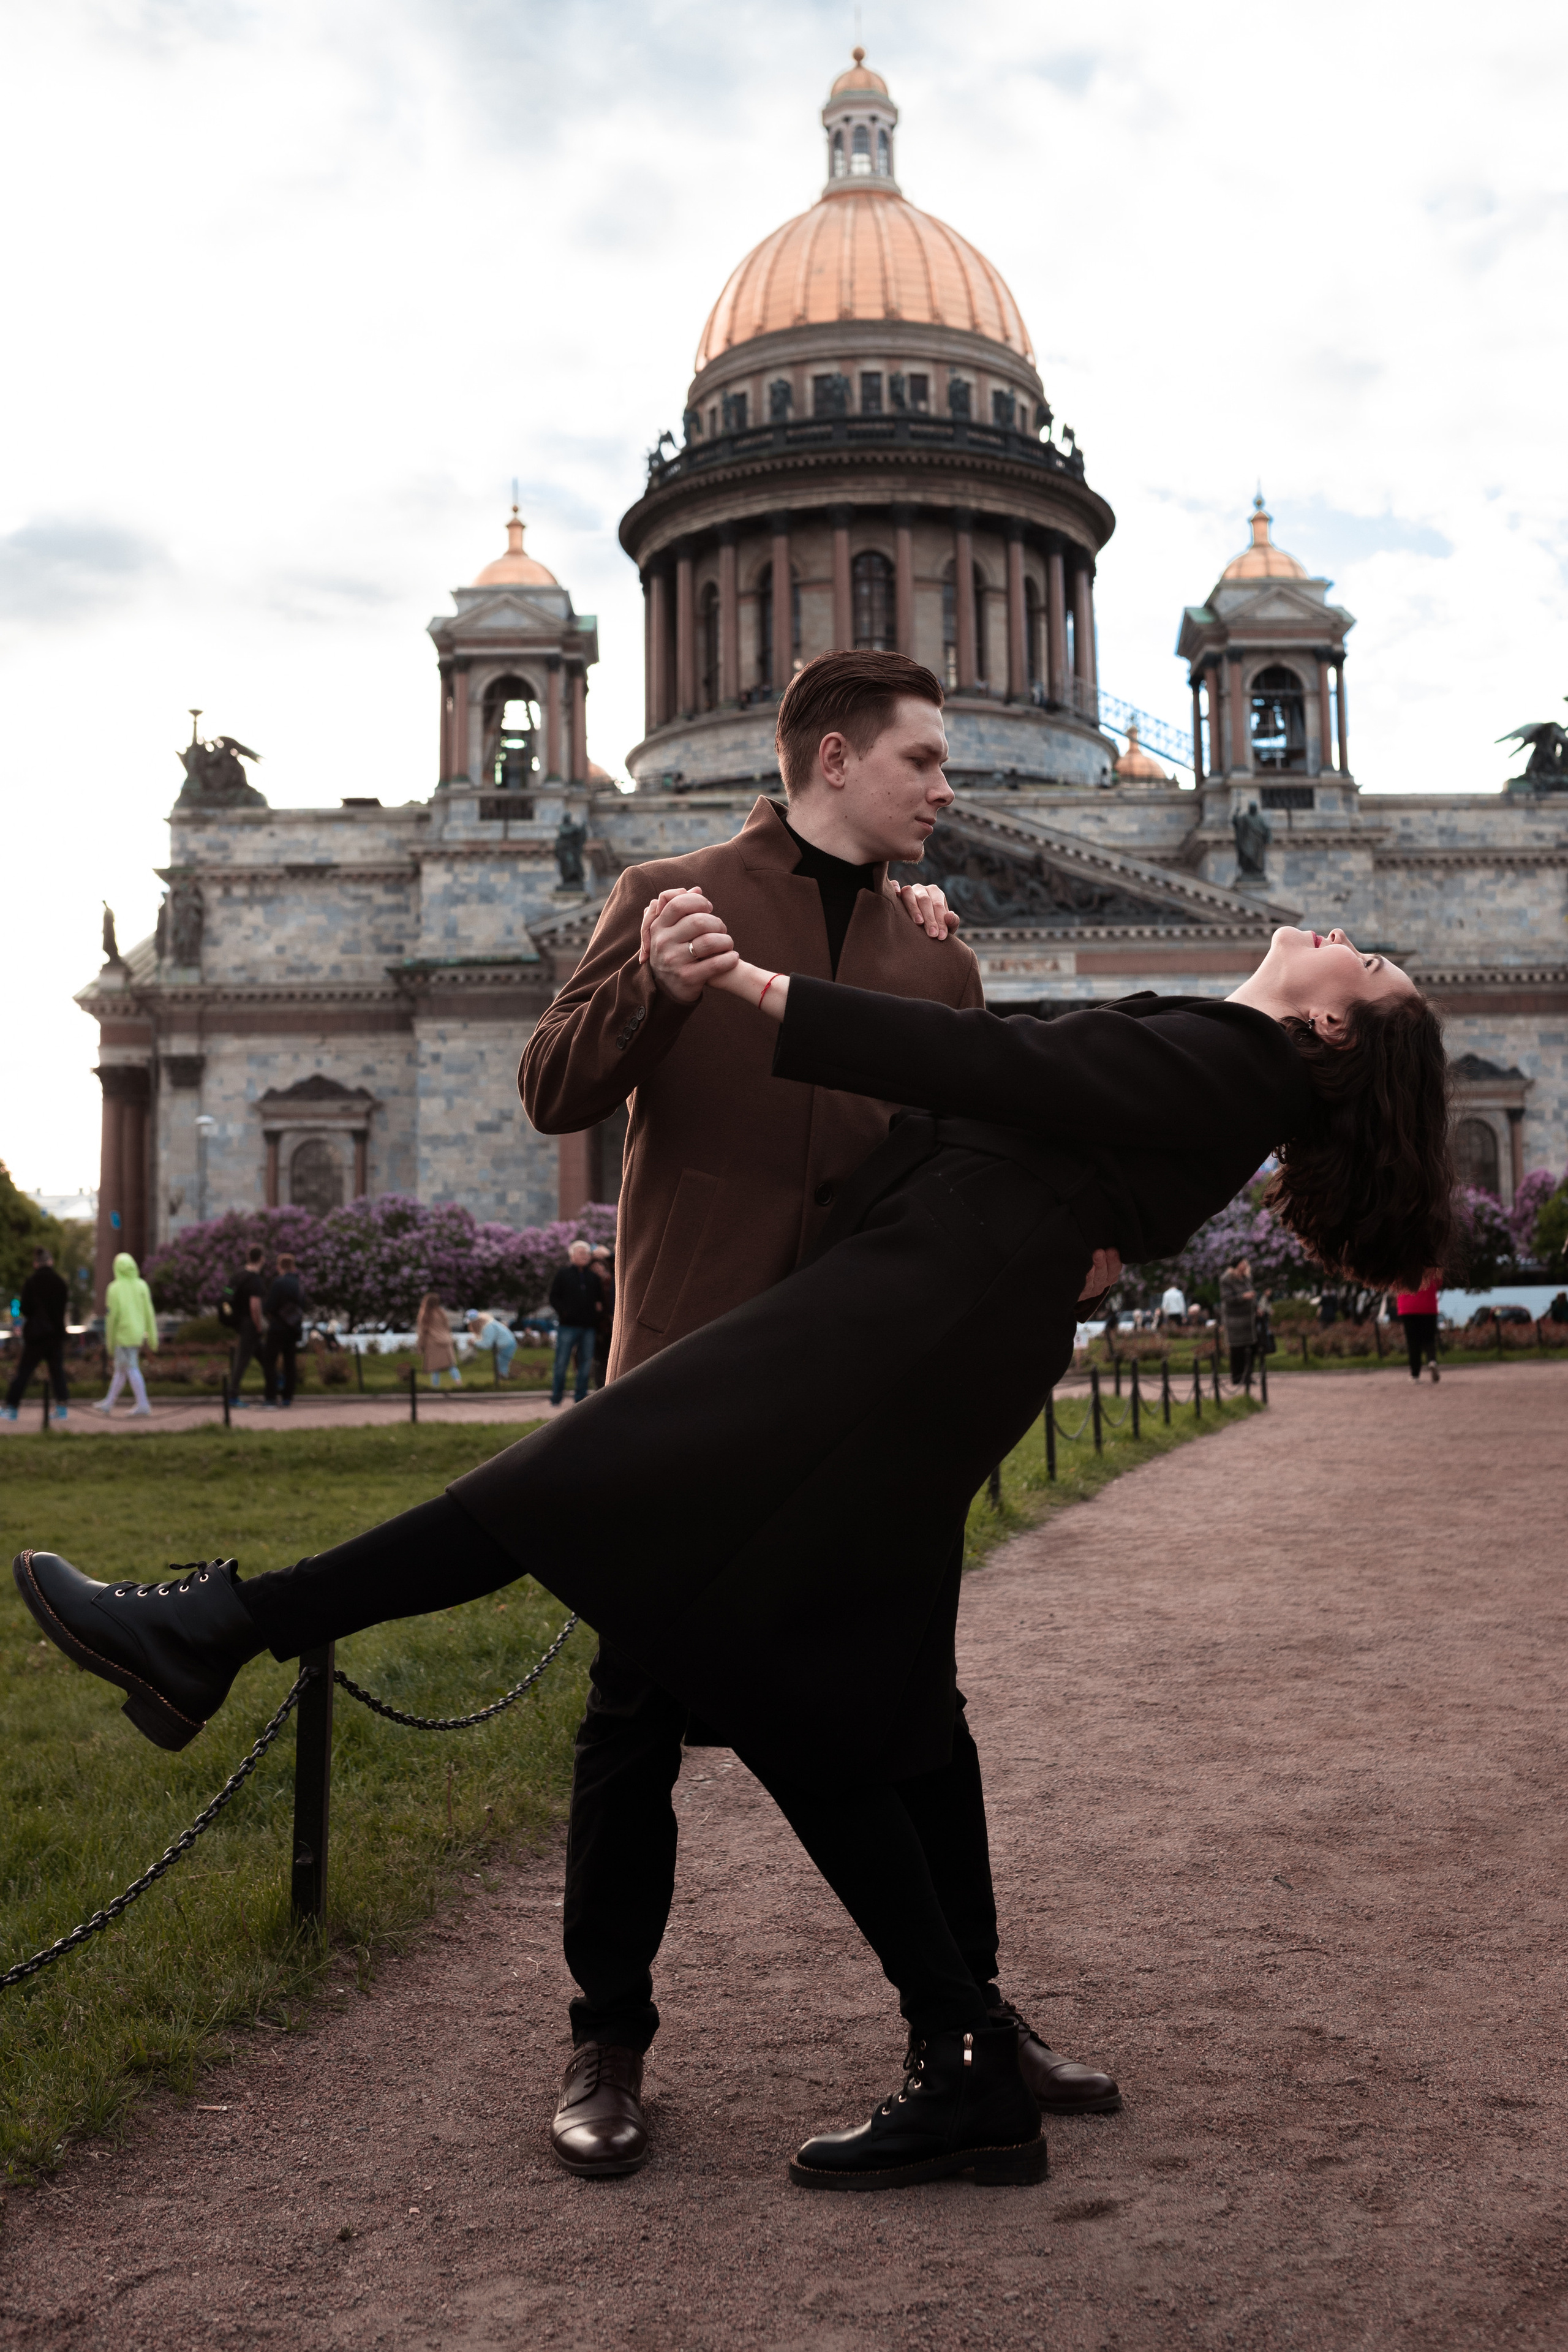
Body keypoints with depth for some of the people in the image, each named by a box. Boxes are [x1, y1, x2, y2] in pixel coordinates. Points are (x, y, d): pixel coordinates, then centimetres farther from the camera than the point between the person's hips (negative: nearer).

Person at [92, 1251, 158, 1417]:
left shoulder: (114, 1288, -10)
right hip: (138, 1334, 6)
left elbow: (111, 1316, -10)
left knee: (132, 1370, -5)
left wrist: (110, 1341, -1)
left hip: (123, 1335, -6)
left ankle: (143, 1405, -11)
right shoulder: (142, 1286, 3)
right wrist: (153, 1339, 5)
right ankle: (109, 1403, 24)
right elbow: (149, 1313, 2)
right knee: (121, 1369, 16)